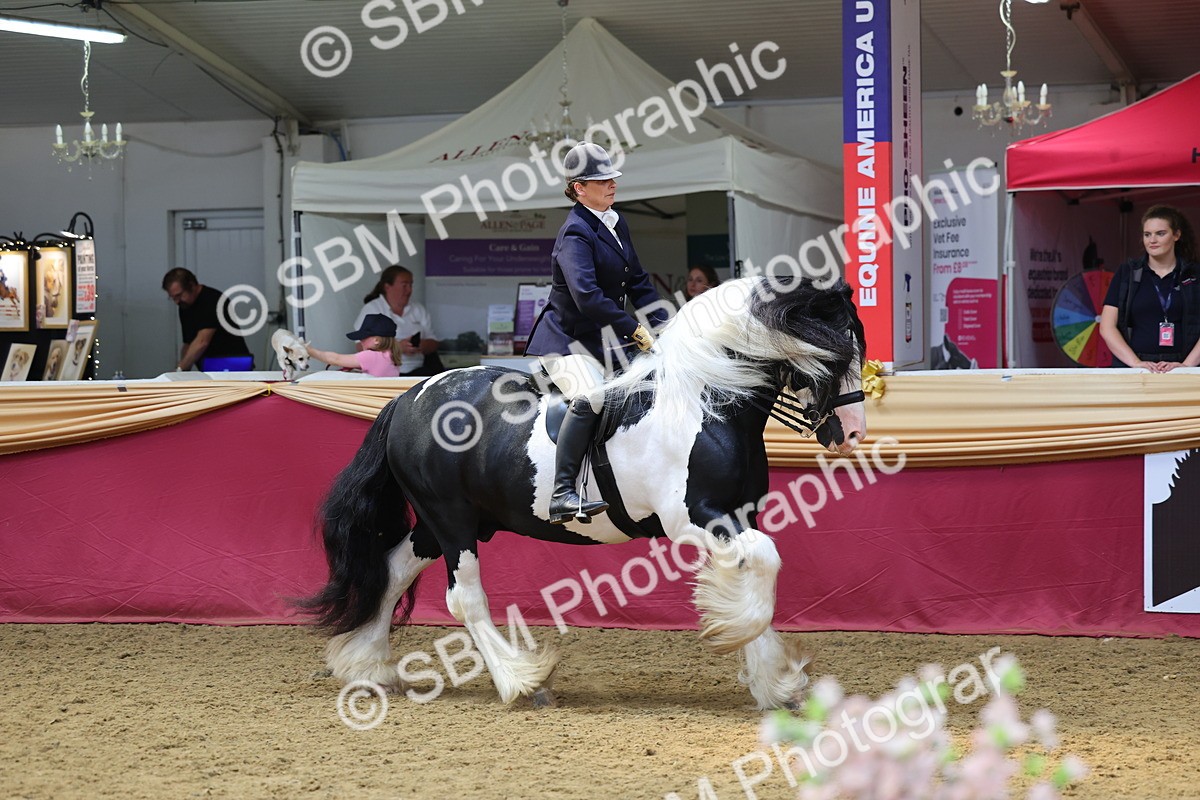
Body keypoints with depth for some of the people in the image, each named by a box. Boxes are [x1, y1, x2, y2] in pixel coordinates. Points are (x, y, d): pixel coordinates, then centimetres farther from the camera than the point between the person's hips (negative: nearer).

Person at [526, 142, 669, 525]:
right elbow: (586, 295, -30)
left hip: (606, 338, 10)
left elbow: (637, 281, 16)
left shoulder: (615, 224, 11)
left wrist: (662, 324, 3)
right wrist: (634, 329, -28)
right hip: (566, 339, -10)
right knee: (590, 396, -32)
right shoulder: (575, 233, -18)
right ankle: (562, 496, -34)